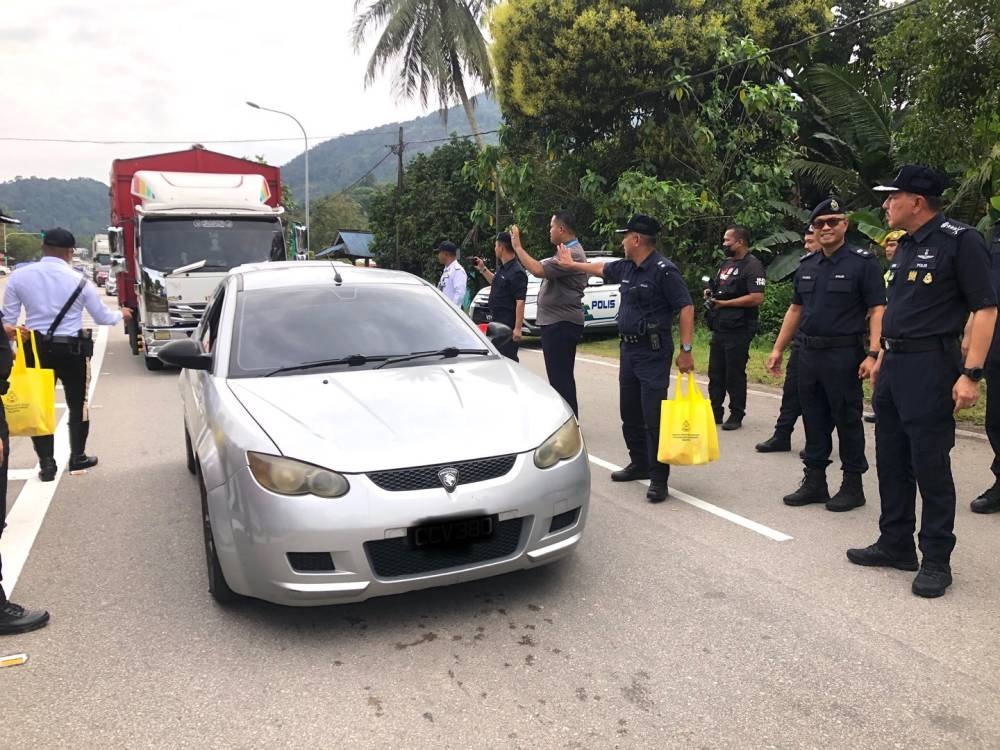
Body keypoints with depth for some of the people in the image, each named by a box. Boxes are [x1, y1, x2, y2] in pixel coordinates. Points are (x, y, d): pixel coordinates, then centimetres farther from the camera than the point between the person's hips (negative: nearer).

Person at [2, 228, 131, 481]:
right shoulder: (79, 281, -7)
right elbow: (102, 317, 3)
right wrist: (121, 314, 23)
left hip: (35, 348, 1)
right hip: (71, 350, -1)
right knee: (77, 404, 15)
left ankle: (46, 464, 8)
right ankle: (77, 457, 24)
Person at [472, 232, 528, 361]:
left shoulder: (516, 272, -19)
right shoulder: (502, 268, 12)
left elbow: (520, 302, -23)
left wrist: (517, 328, -26)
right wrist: (483, 269, 26)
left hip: (508, 325, -10)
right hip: (497, 321, 10)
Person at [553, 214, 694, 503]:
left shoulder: (663, 270, -14)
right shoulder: (626, 268, 10)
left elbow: (686, 307, -17)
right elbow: (601, 269, 30)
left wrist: (686, 350, -21)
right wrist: (572, 264, 40)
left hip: (653, 352, -9)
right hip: (628, 349, 9)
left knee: (653, 416, -10)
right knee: (630, 413, 15)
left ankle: (658, 479, -4)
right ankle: (640, 464, 29)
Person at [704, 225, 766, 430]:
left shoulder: (752, 265, -11)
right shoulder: (726, 263, 17)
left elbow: (757, 298, -21)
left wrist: (724, 303, -18)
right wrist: (711, 293, 7)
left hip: (738, 330, -9)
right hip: (719, 327, 9)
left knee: (735, 374, -1)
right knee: (715, 373, 12)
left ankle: (736, 415, 10)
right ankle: (714, 412, 22)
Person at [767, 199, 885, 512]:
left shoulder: (862, 262, -5)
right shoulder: (806, 266, 13)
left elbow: (877, 310, -10)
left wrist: (873, 354, -20)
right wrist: (778, 349, 14)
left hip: (844, 354, -6)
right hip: (809, 354, 6)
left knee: (847, 421, 3)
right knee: (814, 421, 11)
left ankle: (852, 486, 15)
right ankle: (814, 482, 21)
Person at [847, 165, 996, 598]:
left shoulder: (959, 241, -10)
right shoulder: (906, 246, 15)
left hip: (931, 366, -8)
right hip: (894, 365, 9)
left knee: (929, 464, -2)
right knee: (891, 460, 13)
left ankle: (937, 560, 11)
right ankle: (895, 545, 25)